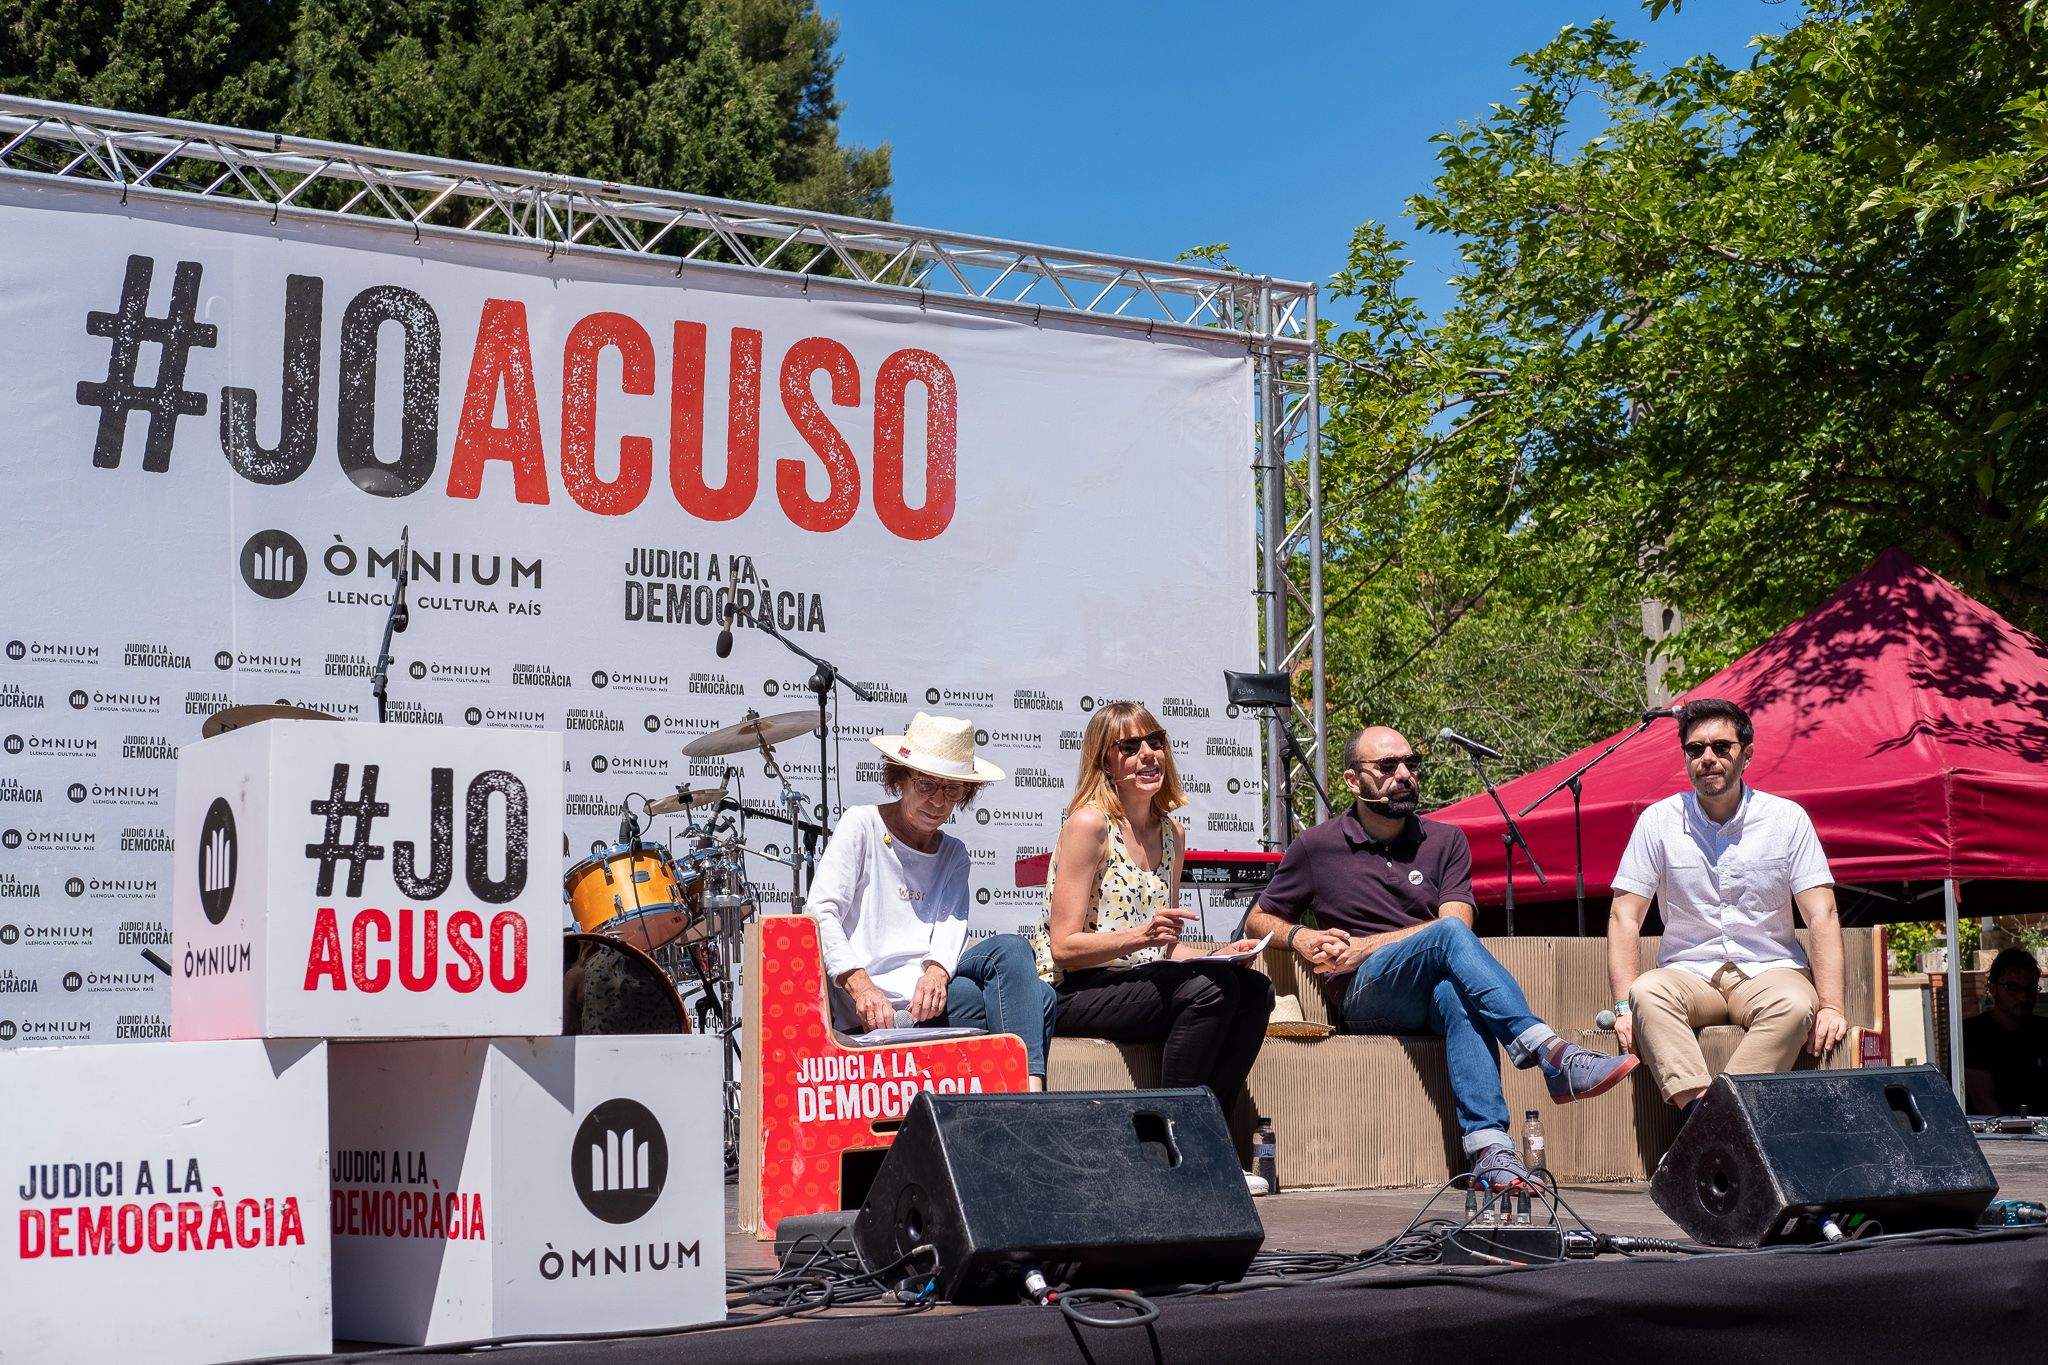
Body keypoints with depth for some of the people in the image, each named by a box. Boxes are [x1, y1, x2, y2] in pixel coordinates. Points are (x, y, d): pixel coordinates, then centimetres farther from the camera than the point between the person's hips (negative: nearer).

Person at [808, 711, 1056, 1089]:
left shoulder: (952, 854, 21)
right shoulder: (861, 825, 4)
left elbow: (953, 924, 3)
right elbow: (821, 913, -8)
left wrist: (937, 970, -23)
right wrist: (861, 986, -24)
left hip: (929, 987, 6)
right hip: (869, 1001, -6)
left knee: (1037, 998, -20)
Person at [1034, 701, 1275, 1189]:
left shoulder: (1170, 833, 14)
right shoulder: (1088, 824, -10)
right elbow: (1064, 947, -14)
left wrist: (1217, 955, 1)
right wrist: (1140, 937, -27)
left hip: (1143, 984, 7)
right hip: (1074, 996, -7)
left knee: (1254, 989, -16)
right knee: (1209, 989, -28)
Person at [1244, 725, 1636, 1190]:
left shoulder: (1445, 841, 16)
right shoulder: (1317, 847, 14)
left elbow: (1457, 920, 2)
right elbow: (1259, 919, 22)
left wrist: (1361, 948, -6)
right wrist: (1300, 937, -2)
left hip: (1434, 993, 2)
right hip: (1365, 996, -2)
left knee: (1456, 993, -40)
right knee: (1450, 936, -34)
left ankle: (1489, 1149, -55)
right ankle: (1551, 1055, -51)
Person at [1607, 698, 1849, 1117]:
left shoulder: (1786, 818, 1)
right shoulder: (1658, 821, 1)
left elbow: (1821, 915, -3)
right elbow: (1624, 917, -1)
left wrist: (1831, 1005, -16)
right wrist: (1624, 1006, -14)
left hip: (1769, 969, 0)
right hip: (1688, 973, 0)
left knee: (1796, 1004, -35)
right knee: (1647, 992, -33)